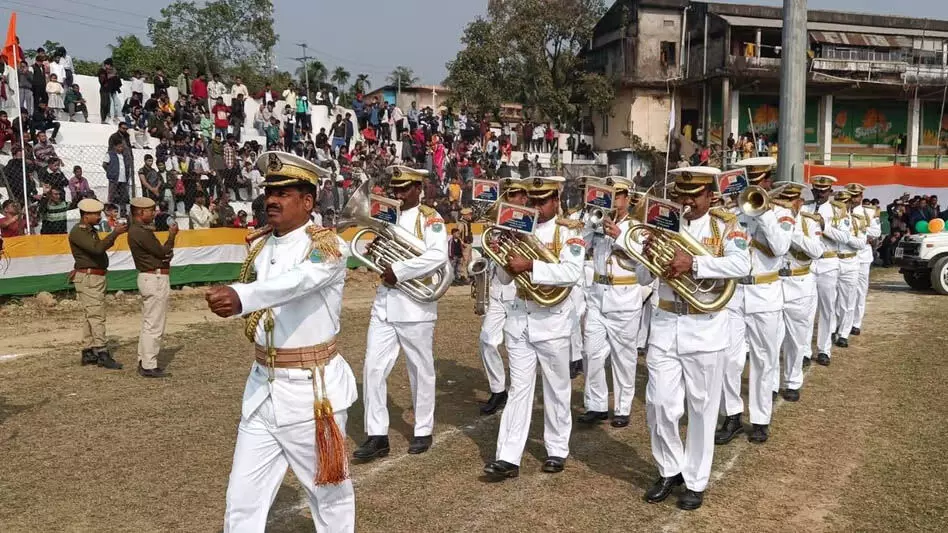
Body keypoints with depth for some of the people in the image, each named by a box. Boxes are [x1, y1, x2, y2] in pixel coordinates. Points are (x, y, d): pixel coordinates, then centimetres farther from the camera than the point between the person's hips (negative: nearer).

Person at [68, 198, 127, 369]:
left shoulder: (91, 230, 15)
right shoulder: (77, 232, -15)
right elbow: (97, 247, -29)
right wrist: (115, 233, -27)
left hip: (96, 277, 10)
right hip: (88, 278, -10)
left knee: (90, 316, 12)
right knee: (96, 316, -11)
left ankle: (88, 353, 18)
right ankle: (102, 354, -11)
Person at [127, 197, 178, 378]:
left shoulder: (136, 230, 15)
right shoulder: (141, 232, -17)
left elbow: (158, 252, 14)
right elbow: (162, 252, -13)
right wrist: (172, 236, 0)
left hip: (149, 277, 11)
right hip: (155, 279, -11)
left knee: (148, 323, 17)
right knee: (154, 325, -6)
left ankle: (144, 362, 24)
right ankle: (149, 367, -3)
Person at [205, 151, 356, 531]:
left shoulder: (327, 245, -14)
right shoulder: (260, 246, 7)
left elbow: (296, 282, -36)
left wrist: (240, 297, -50)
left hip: (313, 391, -6)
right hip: (261, 389, 6)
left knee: (329, 492, 12)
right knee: (242, 500, 8)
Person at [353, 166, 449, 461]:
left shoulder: (430, 218, -8)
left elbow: (438, 256, -23)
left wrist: (398, 271, -22)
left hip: (415, 306, -6)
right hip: (384, 303, 6)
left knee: (421, 371, 8)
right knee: (372, 369, 1)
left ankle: (423, 431, 24)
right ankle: (377, 436, 10)